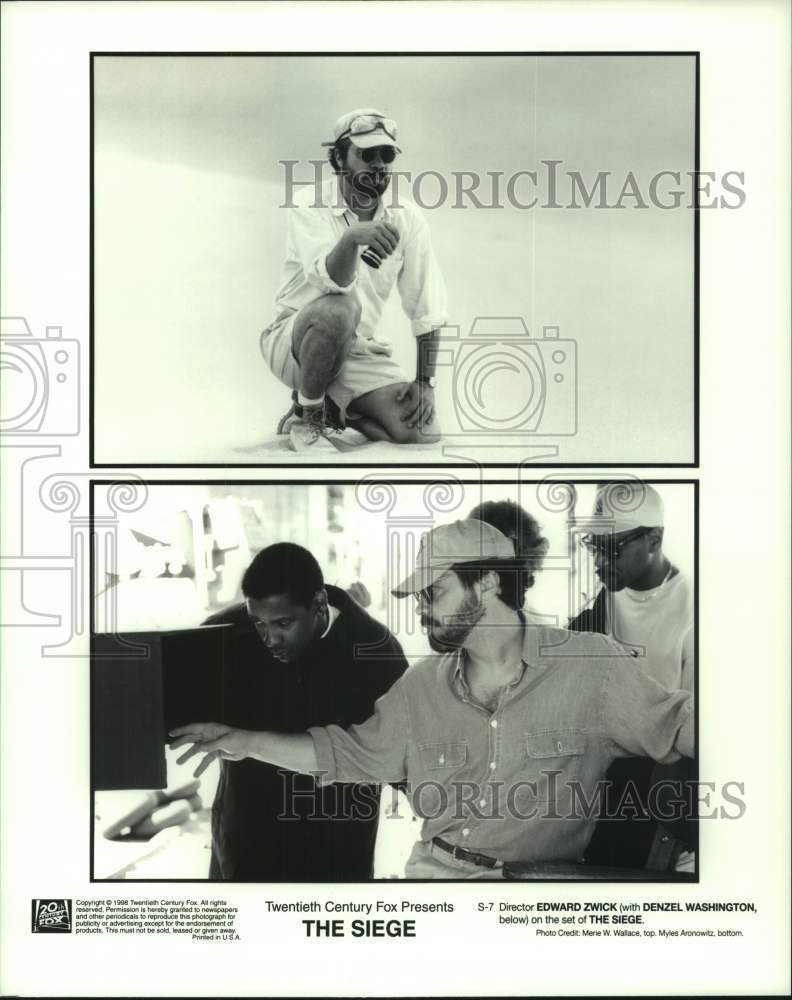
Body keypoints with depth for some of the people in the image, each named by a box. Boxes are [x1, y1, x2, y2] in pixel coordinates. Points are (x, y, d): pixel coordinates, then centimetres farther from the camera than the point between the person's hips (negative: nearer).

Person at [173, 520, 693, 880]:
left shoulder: (591, 664, -3)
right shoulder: (422, 685, 11)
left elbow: (676, 725, 1)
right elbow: (352, 754, 19)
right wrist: (247, 741, 14)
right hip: (434, 870, 4)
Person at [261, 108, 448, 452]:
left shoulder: (407, 217, -2)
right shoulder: (309, 206, -13)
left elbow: (427, 307, -1)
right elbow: (332, 283, -30)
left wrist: (425, 382, -7)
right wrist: (351, 238, -51)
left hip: (362, 351, 4)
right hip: (294, 340, -4)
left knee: (423, 430, -17)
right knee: (339, 309, -38)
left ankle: (334, 408, 12)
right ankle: (306, 414, -13)